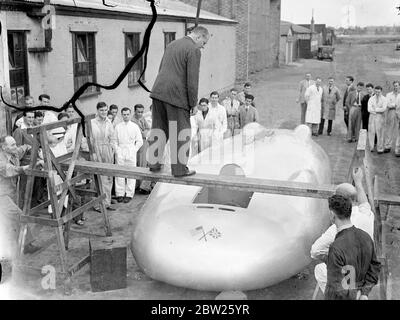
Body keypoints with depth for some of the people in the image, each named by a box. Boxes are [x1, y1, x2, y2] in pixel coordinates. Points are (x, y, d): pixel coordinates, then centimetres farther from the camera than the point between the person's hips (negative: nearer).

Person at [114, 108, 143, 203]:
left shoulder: (135, 126, 6)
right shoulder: (117, 126, 8)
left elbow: (139, 141, 8)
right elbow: (115, 140, 12)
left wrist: (134, 150, -1)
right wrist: (116, 150, 0)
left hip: (131, 152, -1)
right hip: (120, 152, 1)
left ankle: (129, 194, 5)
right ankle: (120, 194, 5)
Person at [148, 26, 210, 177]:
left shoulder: (172, 44, 19)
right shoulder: (194, 51, -8)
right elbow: (192, 80, -13)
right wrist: (193, 103, -4)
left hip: (159, 92, 8)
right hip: (176, 95, -8)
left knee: (159, 128, 15)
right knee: (181, 132, 2)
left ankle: (154, 163, 22)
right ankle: (179, 168, 8)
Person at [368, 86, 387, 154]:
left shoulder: (384, 99, 2)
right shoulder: (371, 99, 10)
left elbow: (384, 109, -11)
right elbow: (369, 109, -2)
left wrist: (375, 109, -9)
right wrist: (378, 110, -11)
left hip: (380, 117, -3)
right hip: (372, 116, 3)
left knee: (379, 132, -4)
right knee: (371, 132, 0)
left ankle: (380, 149, 1)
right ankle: (371, 148, 7)